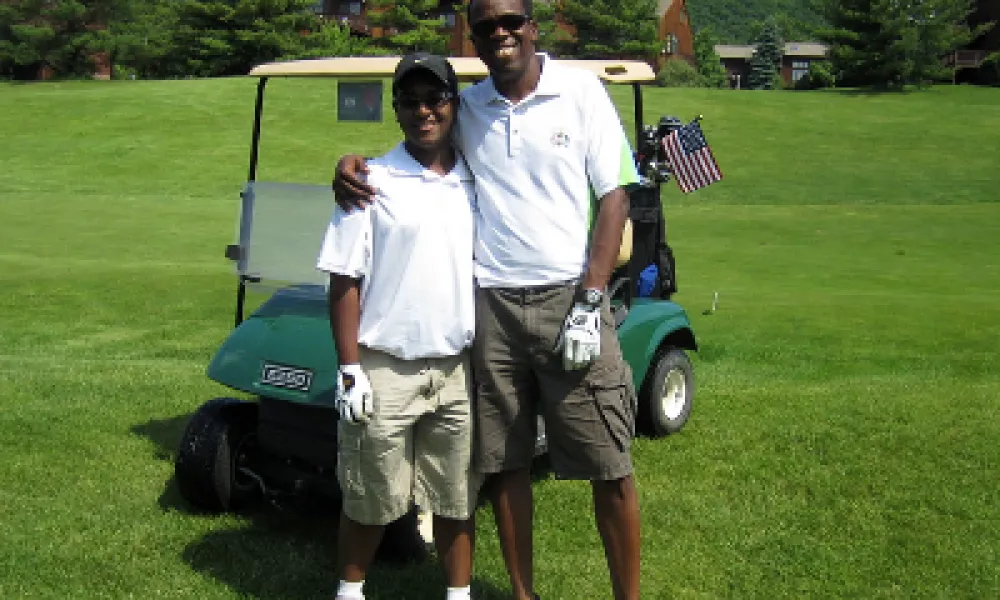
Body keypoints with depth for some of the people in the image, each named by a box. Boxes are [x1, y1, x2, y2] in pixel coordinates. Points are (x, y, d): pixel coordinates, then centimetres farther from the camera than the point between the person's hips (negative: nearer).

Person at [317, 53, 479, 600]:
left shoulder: (476, 184, 7)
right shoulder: (372, 182, -4)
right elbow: (345, 281, -5)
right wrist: (350, 370, -10)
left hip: (458, 369, 3)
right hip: (387, 368, -3)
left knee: (456, 496, 12)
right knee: (371, 498, 9)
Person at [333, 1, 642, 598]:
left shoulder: (582, 91, 0)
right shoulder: (466, 108, 9)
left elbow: (615, 196, -2)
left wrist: (590, 303, -10)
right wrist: (353, 162, 0)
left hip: (568, 301, -3)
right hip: (492, 305, 3)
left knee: (610, 465, -1)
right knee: (504, 461, 8)